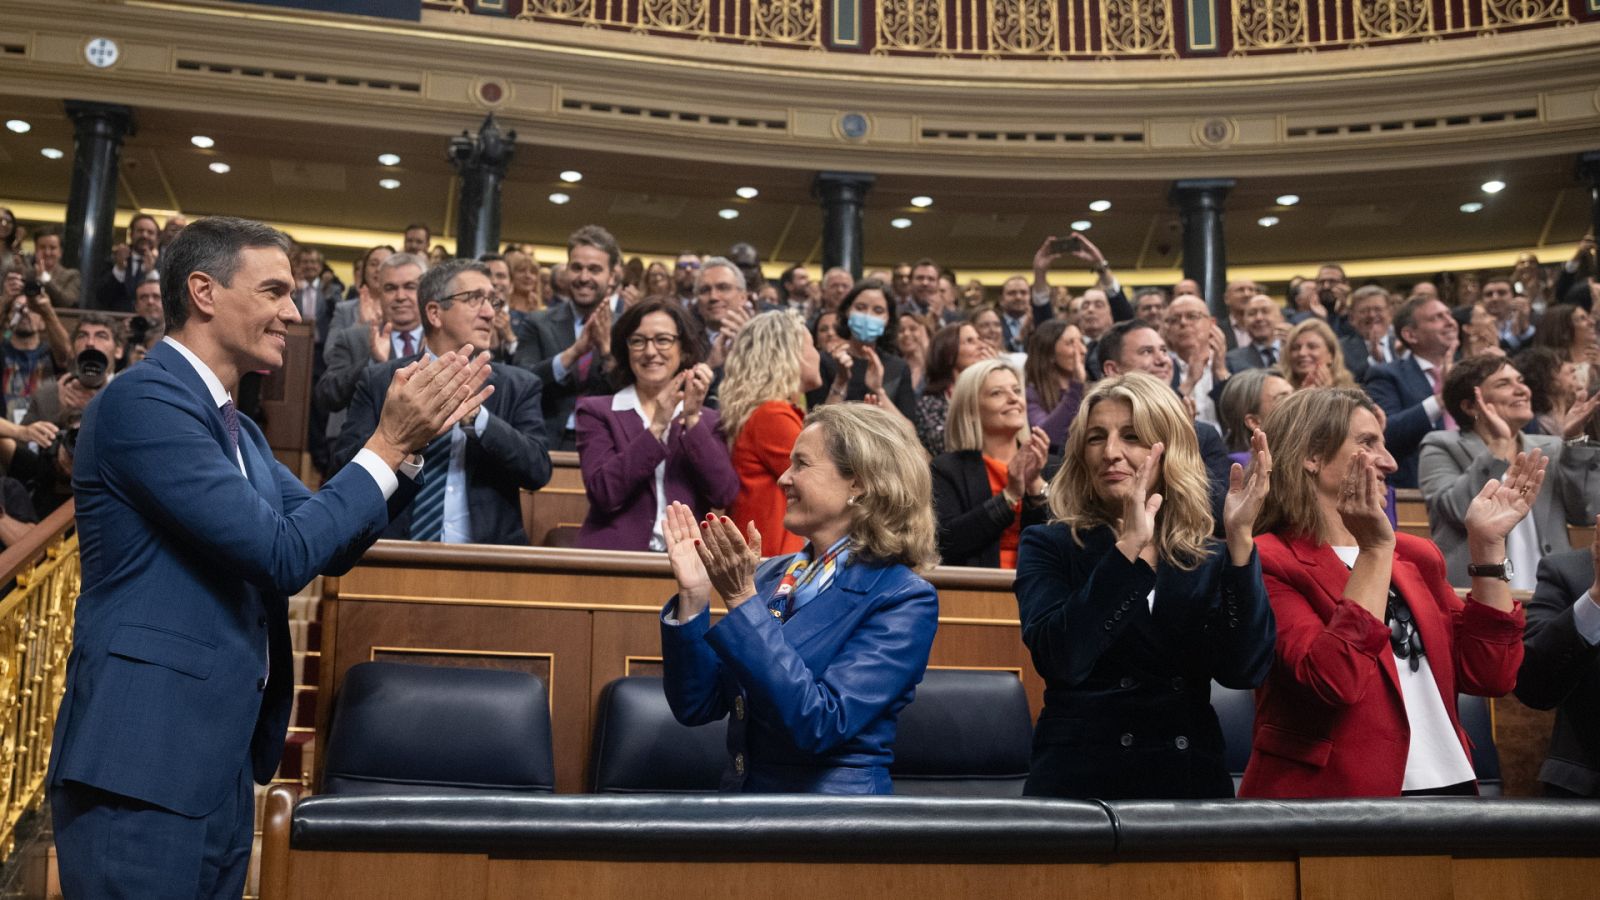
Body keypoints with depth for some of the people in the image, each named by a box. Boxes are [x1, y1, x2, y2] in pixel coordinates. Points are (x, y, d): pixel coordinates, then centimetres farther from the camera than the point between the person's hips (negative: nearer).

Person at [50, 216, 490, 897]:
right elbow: (282, 554, -21)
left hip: (222, 758, 9)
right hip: (143, 763, -9)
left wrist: (410, 440, 2)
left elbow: (331, 546, 14)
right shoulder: (144, 400, -15)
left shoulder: (236, 428, 15)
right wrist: (389, 443, -13)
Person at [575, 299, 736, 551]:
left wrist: (692, 419, -6)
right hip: (614, 555, -1)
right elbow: (603, 493, -6)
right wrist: (656, 426, -10)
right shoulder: (597, 412, 9)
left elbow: (724, 495, -2)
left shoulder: (707, 420, 13)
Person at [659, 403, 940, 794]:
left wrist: (743, 601, -20)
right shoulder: (771, 575, 8)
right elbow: (696, 707, 5)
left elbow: (819, 723, -18)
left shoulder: (904, 598, -7)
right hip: (739, 793, 5)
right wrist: (694, 596, -7)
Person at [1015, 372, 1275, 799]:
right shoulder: (1049, 546, -3)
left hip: (1192, 782, 2)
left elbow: (1243, 670, -13)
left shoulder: (1211, 561, 3)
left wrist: (1239, 538, -21)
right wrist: (1128, 547, -27)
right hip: (1078, 782, -2)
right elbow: (1059, 659, -20)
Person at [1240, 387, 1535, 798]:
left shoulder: (1415, 555, 10)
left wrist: (1488, 544, -2)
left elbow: (1490, 675, 3)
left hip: (1446, 781, 6)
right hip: (1336, 787, -6)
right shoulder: (1268, 562, -11)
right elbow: (1333, 680, -23)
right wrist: (1376, 550, -23)